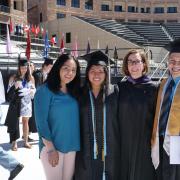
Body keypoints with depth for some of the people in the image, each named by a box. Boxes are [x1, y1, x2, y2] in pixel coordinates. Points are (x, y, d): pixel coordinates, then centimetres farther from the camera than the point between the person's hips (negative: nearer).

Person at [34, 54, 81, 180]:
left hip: (72, 146, 5)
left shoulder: (73, 92, 7)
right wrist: (50, 149, -15)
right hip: (52, 146, -5)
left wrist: (76, 145, 5)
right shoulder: (45, 90, -10)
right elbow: (41, 122, -12)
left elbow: (74, 119, 11)